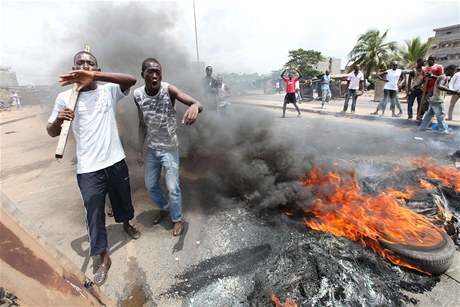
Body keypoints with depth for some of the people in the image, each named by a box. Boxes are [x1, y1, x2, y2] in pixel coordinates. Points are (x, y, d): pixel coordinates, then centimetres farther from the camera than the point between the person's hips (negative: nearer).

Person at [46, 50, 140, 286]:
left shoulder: (108, 90, -1)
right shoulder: (65, 97, -1)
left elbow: (131, 80, -21)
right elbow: (52, 132, 3)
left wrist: (93, 76, -31)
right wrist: (58, 119, -20)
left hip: (116, 162, 1)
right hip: (88, 169, 0)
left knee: (123, 200, 21)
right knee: (94, 213, 7)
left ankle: (126, 225, 53)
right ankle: (104, 259, 26)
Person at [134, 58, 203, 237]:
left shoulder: (169, 90, -19)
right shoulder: (138, 95, -6)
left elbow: (198, 104, -32)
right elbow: (142, 124, 5)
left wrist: (194, 107, -57)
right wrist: (139, 149, 5)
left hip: (169, 149, -4)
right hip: (151, 149, 5)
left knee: (173, 188, 4)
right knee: (150, 185, 19)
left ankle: (177, 218, 31)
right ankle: (164, 207, 49)